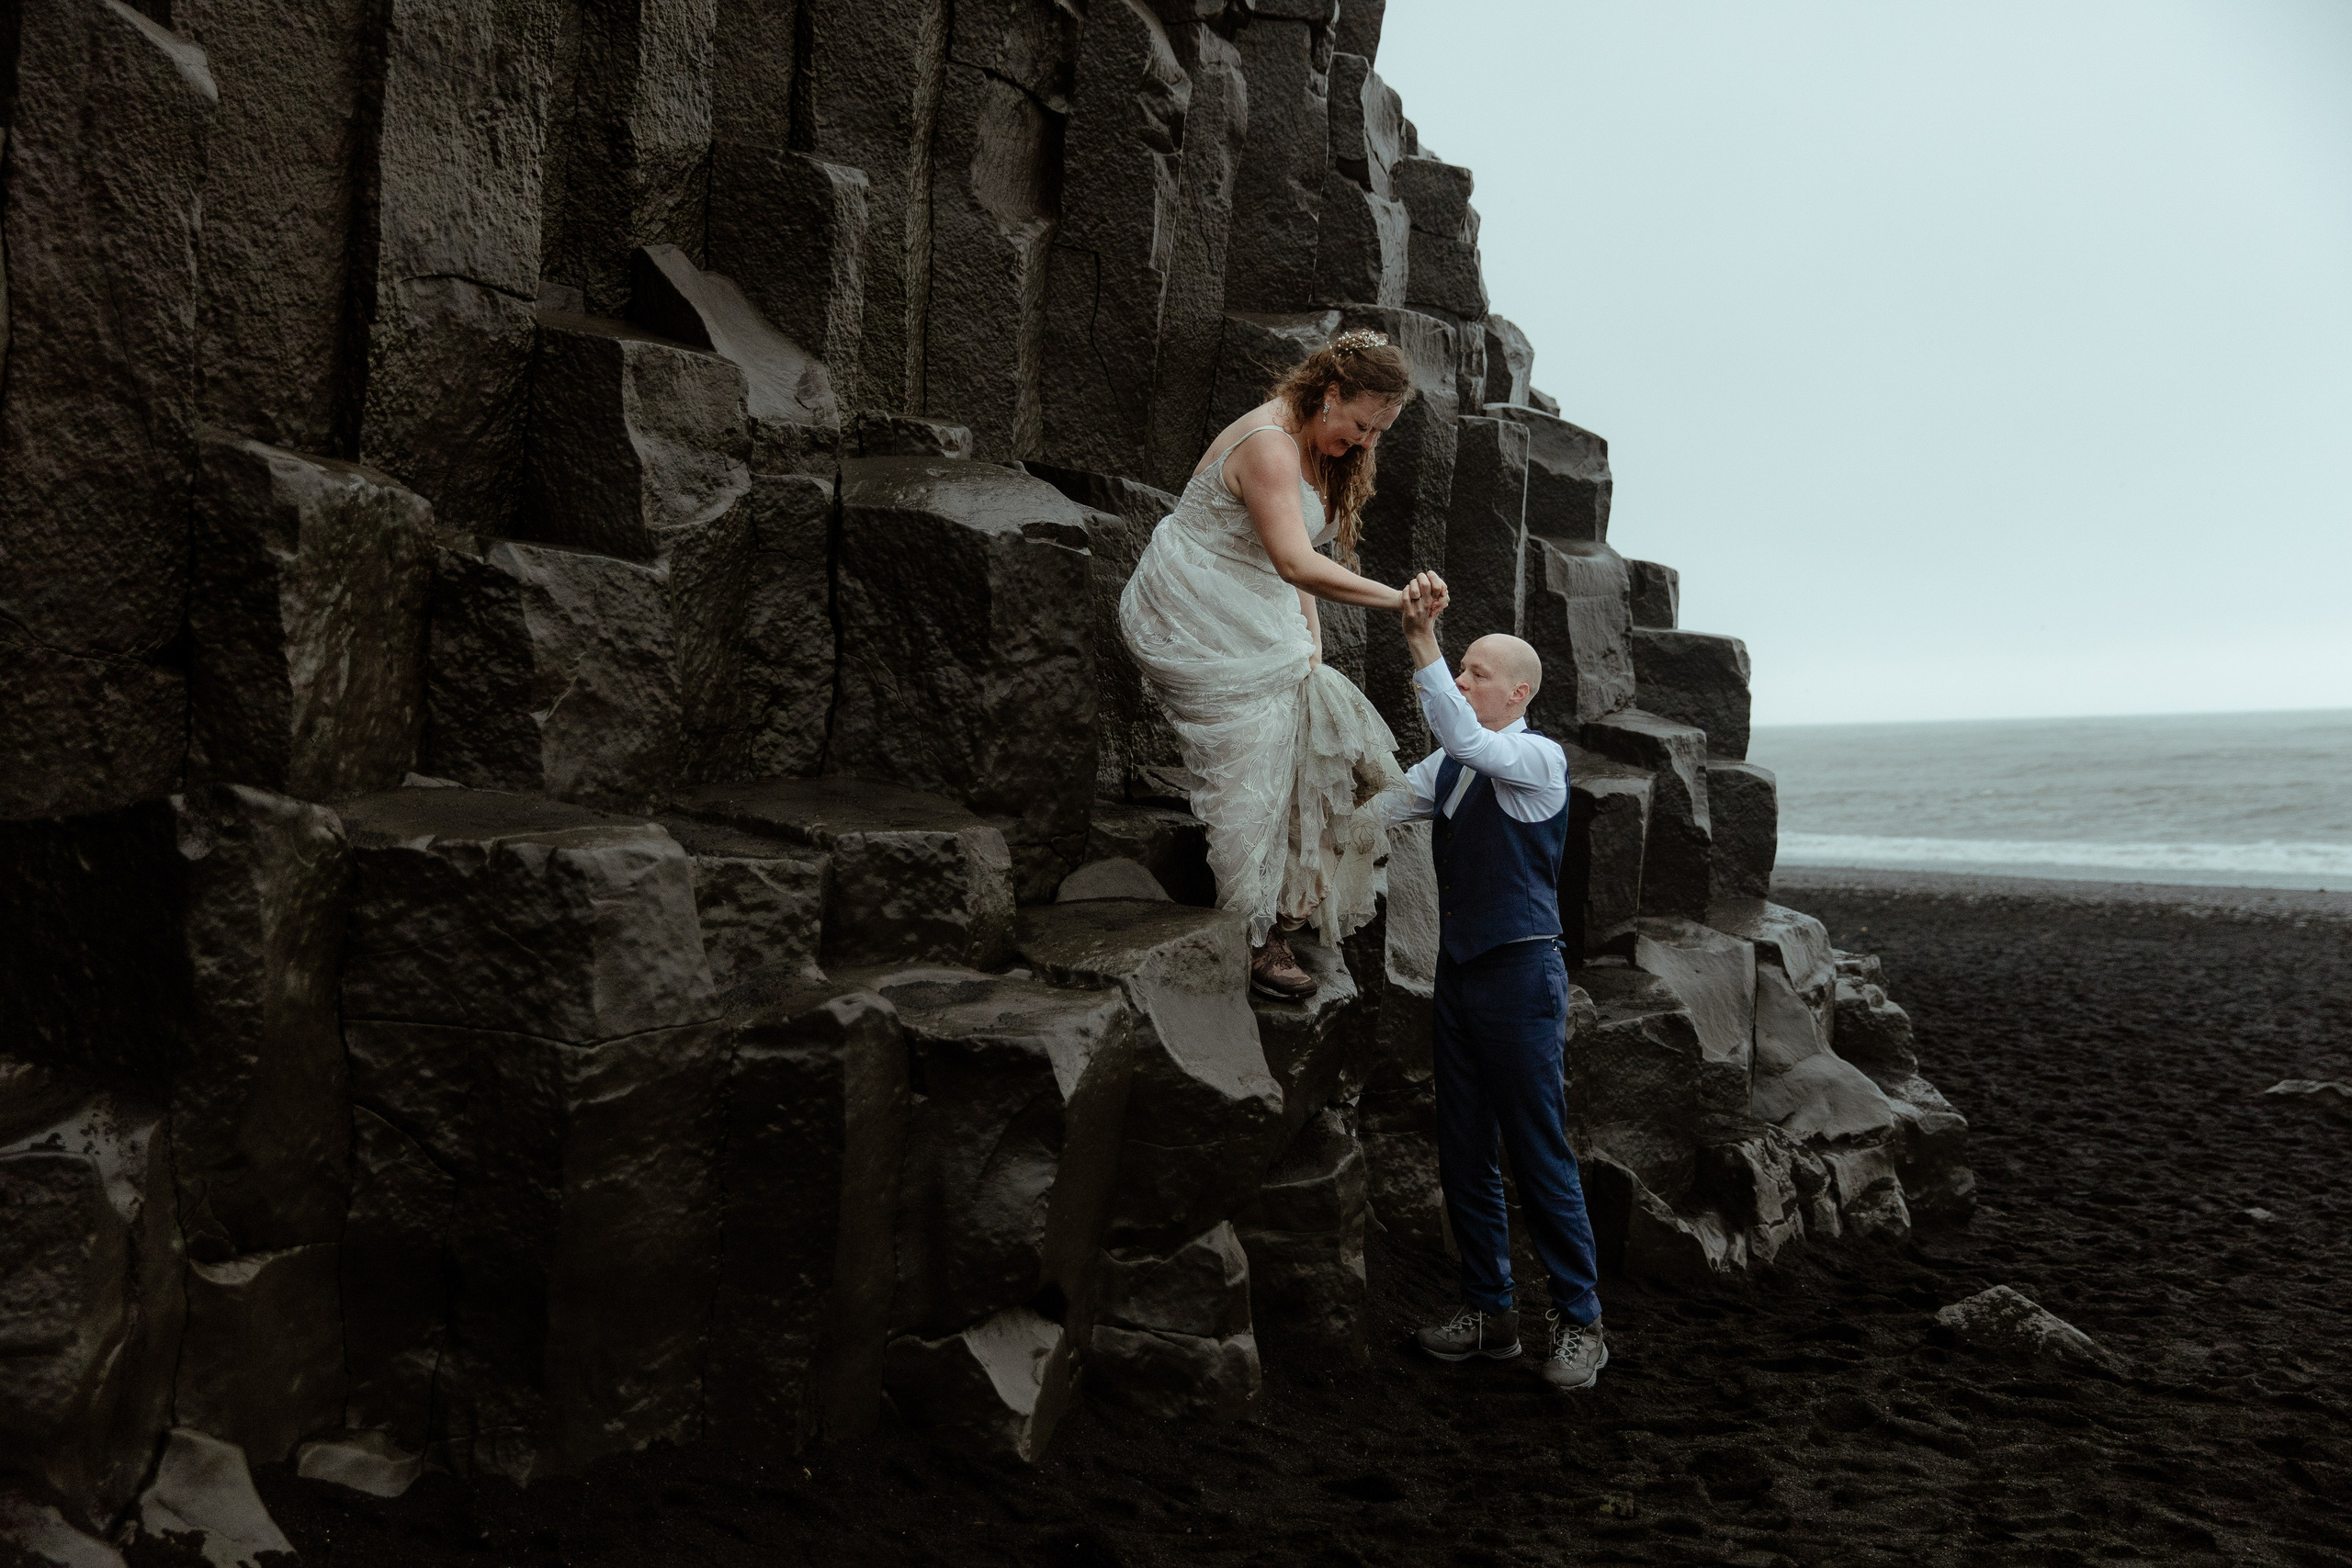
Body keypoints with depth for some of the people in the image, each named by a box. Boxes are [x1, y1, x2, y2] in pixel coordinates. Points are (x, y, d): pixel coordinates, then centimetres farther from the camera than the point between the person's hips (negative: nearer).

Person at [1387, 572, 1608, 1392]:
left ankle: (1578, 1322, 10)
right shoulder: (1448, 766, 14)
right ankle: (1488, 1311, 21)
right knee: (1463, 1153, 10)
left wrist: (1421, 640, -33)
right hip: (1458, 971, 7)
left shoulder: (1540, 758, -9)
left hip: (1521, 972, -7)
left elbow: (1466, 739, -27)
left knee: (1540, 1155, -3)